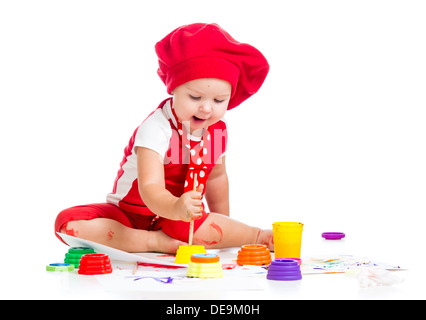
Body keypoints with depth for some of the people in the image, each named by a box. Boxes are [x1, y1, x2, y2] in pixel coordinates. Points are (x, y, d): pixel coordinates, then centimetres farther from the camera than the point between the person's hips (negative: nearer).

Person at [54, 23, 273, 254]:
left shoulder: (218, 129, -5)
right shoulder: (156, 129, -28)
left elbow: (215, 176, 14)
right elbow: (150, 187, -41)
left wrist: (223, 228, 21)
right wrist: (174, 208, -63)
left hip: (182, 219, 3)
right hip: (132, 214, -2)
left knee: (207, 227, -36)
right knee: (68, 223, -30)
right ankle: (155, 241, -30)